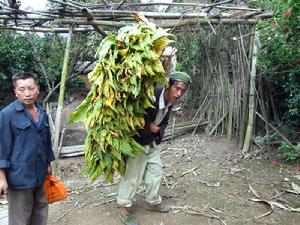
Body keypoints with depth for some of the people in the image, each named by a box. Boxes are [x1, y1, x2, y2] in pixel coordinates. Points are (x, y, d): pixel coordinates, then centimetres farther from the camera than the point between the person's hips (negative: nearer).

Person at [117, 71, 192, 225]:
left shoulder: (170, 102, -2)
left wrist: (157, 130, -6)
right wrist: (149, 126, -24)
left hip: (153, 143, 8)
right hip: (137, 143, -8)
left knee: (156, 173, 17)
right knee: (132, 176, 0)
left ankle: (153, 202, 38)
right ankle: (124, 209, 18)